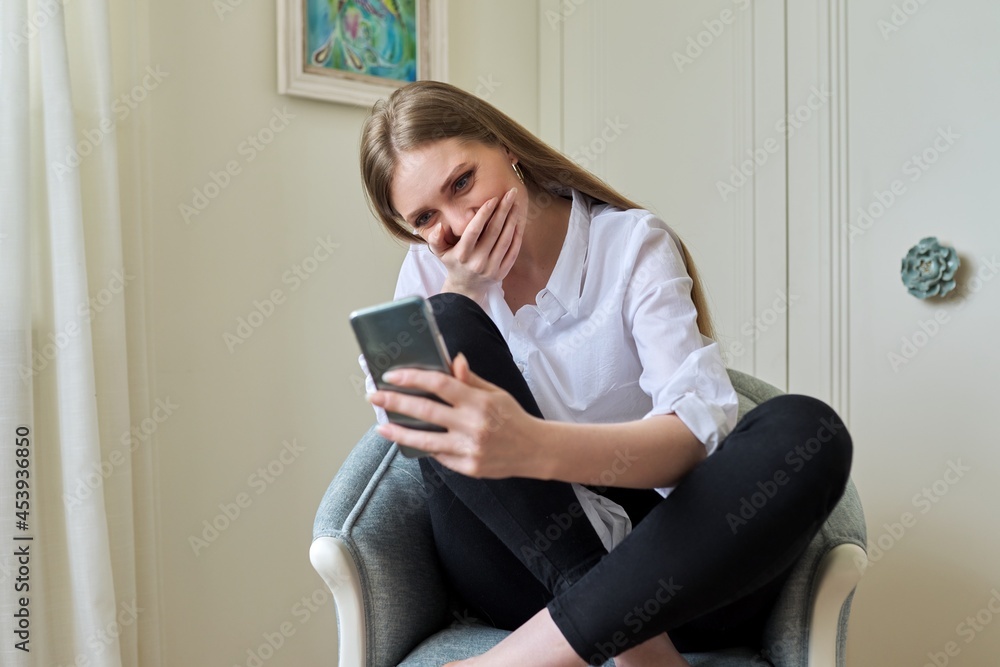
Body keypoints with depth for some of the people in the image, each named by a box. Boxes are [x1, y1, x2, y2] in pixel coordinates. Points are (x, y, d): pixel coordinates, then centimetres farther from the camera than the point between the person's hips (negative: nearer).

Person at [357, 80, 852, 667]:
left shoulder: (633, 244, -5)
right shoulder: (432, 272, 7)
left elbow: (701, 428, -21)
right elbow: (399, 428, -5)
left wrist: (534, 447, -40)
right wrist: (460, 290, -13)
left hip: (658, 556, -1)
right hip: (524, 567, 2)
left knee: (808, 430, -28)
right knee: (446, 325, -18)